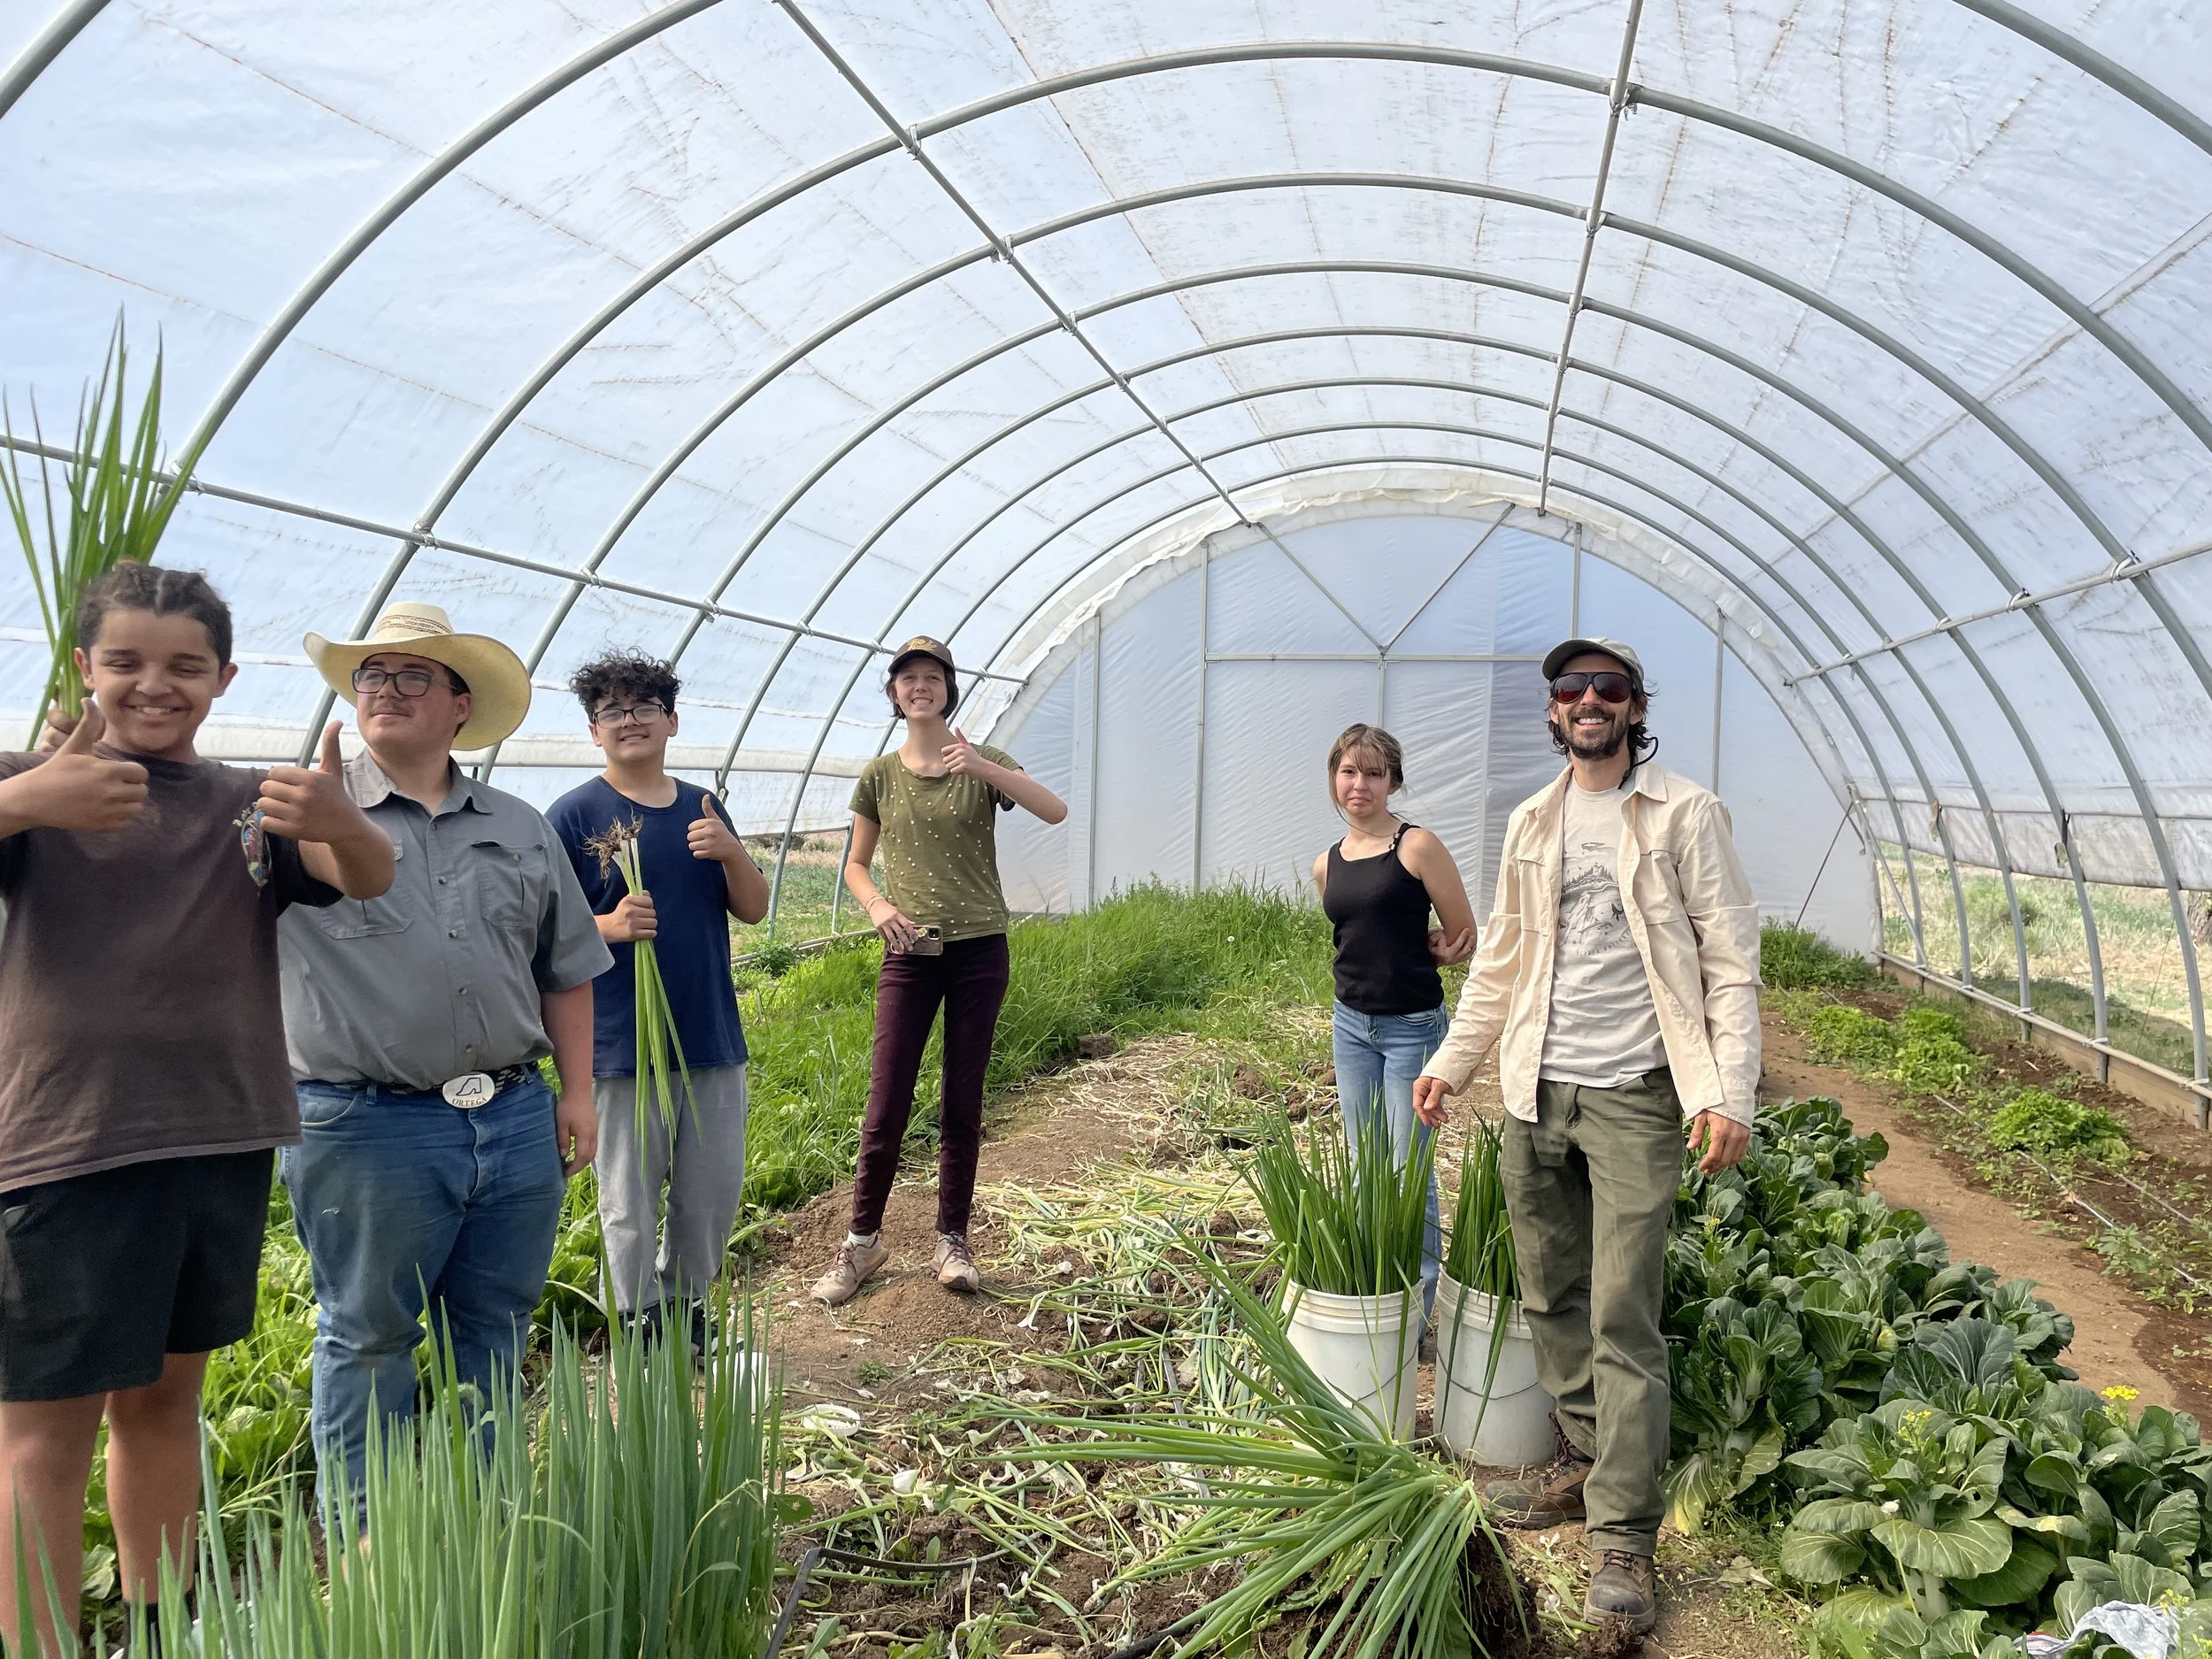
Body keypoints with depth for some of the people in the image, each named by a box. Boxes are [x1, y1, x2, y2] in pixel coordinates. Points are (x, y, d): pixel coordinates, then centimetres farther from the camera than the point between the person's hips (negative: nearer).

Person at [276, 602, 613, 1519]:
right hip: (365, 1133, -3)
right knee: (369, 1340, 11)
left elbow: (565, 969, 15)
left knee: (495, 1337, 15)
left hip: (515, 1123, 4)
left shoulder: (521, 829, 11)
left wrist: (576, 1091, 11)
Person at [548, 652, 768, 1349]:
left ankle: (686, 1305, 33)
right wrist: (610, 926, -26)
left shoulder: (702, 809, 9)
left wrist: (733, 852, -10)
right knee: (631, 1204, 6)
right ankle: (645, 1330, 23)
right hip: (622, 1047, -4)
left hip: (714, 1037, 5)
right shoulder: (575, 815, -5)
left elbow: (753, 909, 9)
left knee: (715, 1192, 13)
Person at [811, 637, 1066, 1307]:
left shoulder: (983, 761, 0)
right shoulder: (879, 775, 4)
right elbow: (855, 864, 12)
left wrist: (981, 766, -28)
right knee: (886, 1104, -1)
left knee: (962, 1104, 7)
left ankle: (952, 1242, 19)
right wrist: (876, 905, -9)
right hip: (909, 953, 1)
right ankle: (863, 1240, 15)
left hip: (979, 950, 0)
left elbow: (1055, 811, -16)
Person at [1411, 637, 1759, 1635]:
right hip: (1536, 1093, 5)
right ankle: (1584, 1463, 28)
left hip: (1634, 1097, -5)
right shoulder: (1531, 823, 12)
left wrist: (1730, 1094, -14)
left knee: (1621, 1319, -6)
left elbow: (1730, 960, -5)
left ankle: (1623, 1540, 2)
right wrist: (1451, 1060, 16)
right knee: (1550, 1299, 11)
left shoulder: (1685, 814, -2)